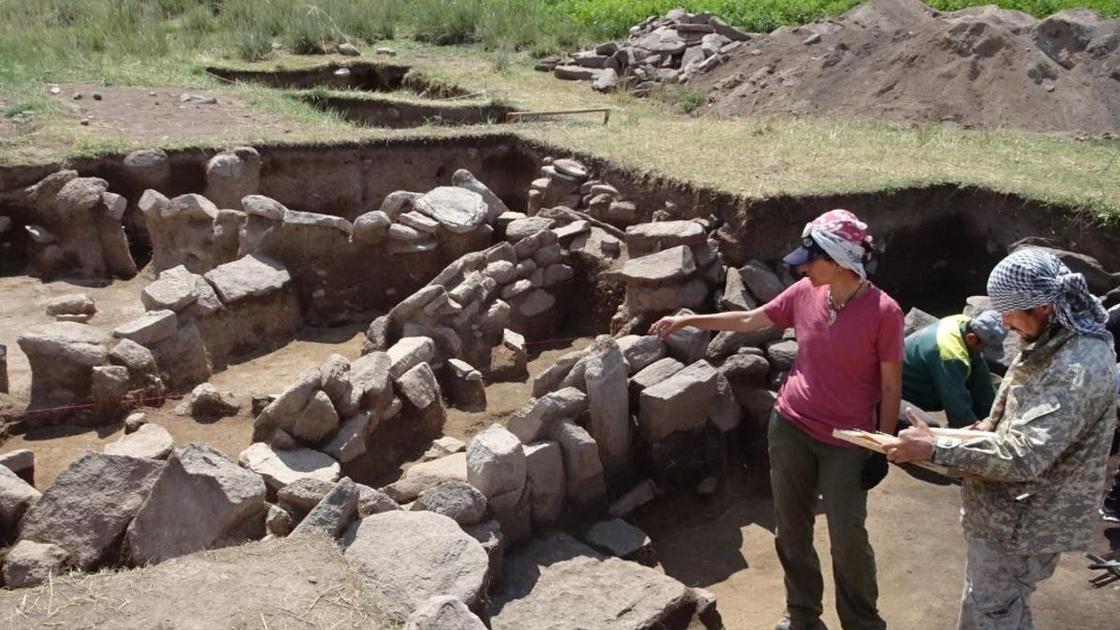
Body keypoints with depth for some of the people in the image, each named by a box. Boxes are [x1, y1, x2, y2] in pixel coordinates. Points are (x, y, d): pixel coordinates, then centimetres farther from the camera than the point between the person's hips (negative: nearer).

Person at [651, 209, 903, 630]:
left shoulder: (883, 312, -18)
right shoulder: (804, 293, -5)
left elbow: (891, 386, -9)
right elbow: (749, 320, 9)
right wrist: (688, 320, 10)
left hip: (846, 442, -4)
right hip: (790, 427, 5)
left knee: (848, 539, 5)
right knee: (791, 529, 15)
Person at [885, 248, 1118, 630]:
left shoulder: (1079, 368, -30)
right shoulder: (1057, 340, 3)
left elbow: (1023, 457, -34)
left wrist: (934, 449, -29)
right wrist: (986, 428, 4)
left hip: (1023, 521, -10)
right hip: (1014, 510, 10)